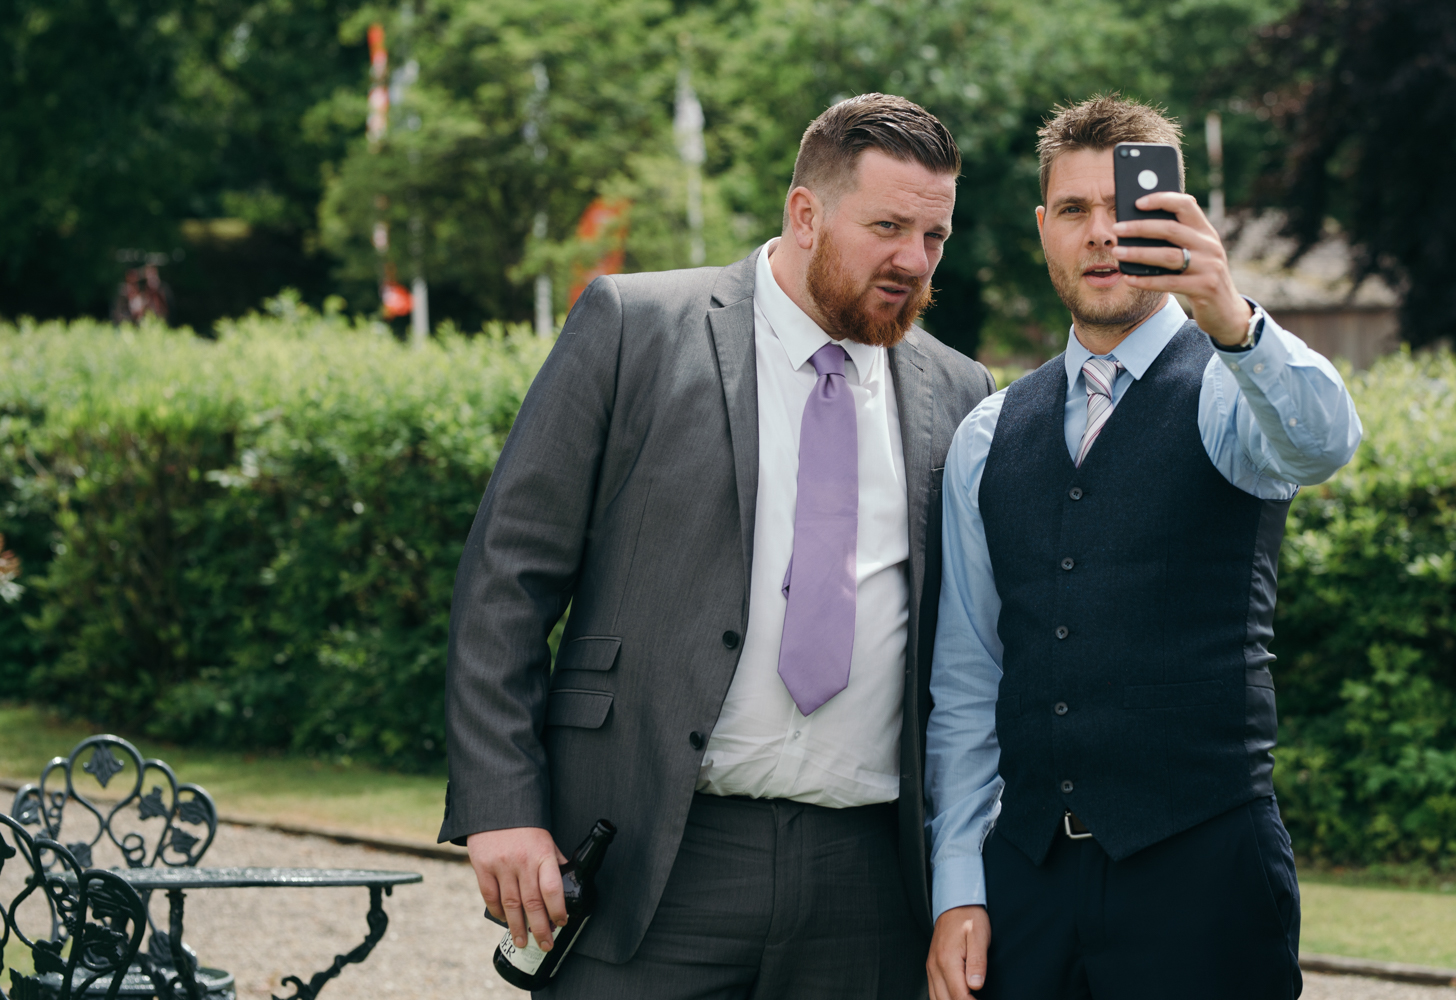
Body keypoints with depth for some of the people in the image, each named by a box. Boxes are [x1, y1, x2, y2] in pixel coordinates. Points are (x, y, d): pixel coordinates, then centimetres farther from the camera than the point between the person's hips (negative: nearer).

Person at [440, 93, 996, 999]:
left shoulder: (959, 397, 11)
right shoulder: (633, 328, 2)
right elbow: (509, 571, -1)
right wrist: (502, 806, -8)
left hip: (869, 885, 3)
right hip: (655, 866, -3)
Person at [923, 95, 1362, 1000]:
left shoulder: (1229, 390, 1)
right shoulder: (988, 439, 13)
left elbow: (1320, 439, -24)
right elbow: (966, 679, 12)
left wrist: (1232, 320, -43)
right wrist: (958, 889, 4)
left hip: (1200, 867, -3)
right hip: (1024, 867, 4)